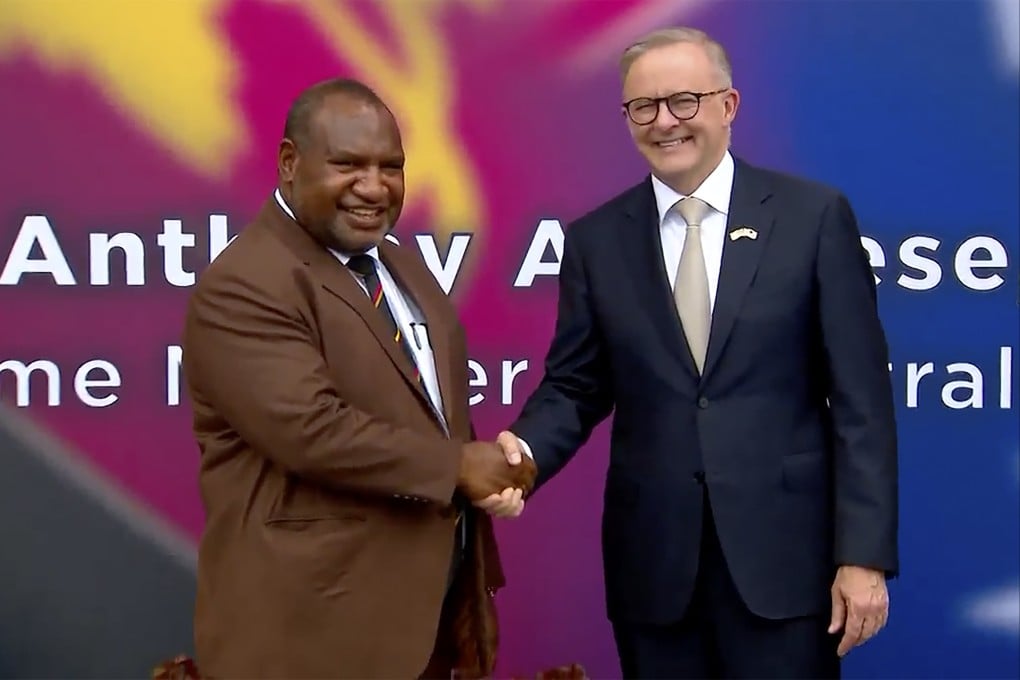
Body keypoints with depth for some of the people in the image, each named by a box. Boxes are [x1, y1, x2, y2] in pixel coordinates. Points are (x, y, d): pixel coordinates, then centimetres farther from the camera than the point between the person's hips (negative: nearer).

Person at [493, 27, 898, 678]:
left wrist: (864, 553, -8)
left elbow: (860, 397, -4)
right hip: (652, 559, 2)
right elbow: (575, 386, 8)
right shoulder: (596, 239, 5)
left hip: (784, 551, -2)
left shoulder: (814, 215, -2)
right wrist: (525, 451, -13)